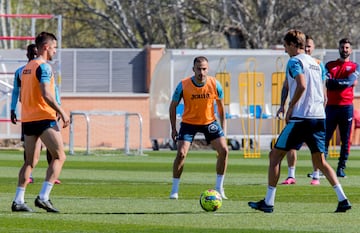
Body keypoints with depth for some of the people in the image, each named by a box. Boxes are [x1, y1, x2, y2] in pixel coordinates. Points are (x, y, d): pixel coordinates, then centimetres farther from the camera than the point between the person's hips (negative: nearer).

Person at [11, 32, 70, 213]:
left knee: (31, 161, 13)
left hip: (28, 120, 9)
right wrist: (61, 112, -18)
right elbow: (46, 94, -23)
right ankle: (43, 197, -15)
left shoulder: (27, 68, 17)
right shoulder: (44, 67, -10)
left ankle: (18, 200, 7)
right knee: (59, 157, -6)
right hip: (44, 118, -9)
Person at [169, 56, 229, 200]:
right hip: (189, 122, -2)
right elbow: (173, 106, -4)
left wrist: (223, 127, 3)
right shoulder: (183, 85, -18)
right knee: (181, 153, -18)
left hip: (209, 122, 2)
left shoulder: (215, 84, -14)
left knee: (224, 150, -13)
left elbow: (221, 105, 3)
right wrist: (173, 129, -4)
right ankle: (174, 190, -2)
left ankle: (219, 188, 2)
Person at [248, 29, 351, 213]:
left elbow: (301, 85, -21)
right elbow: (323, 95, 20)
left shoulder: (294, 61, -6)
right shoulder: (315, 63, 19)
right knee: (319, 161, 13)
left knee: (275, 156, 2)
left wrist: (291, 107, -12)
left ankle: (268, 202, 0)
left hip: (300, 117, -8)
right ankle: (342, 199, -1)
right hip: (319, 117, 8)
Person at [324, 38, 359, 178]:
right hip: (331, 106, 0)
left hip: (346, 107, 0)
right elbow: (328, 83, -4)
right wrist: (345, 82, -10)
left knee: (345, 140, 1)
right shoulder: (330, 65, 12)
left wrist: (334, 82, -9)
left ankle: (341, 168, 6)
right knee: (325, 138, -4)